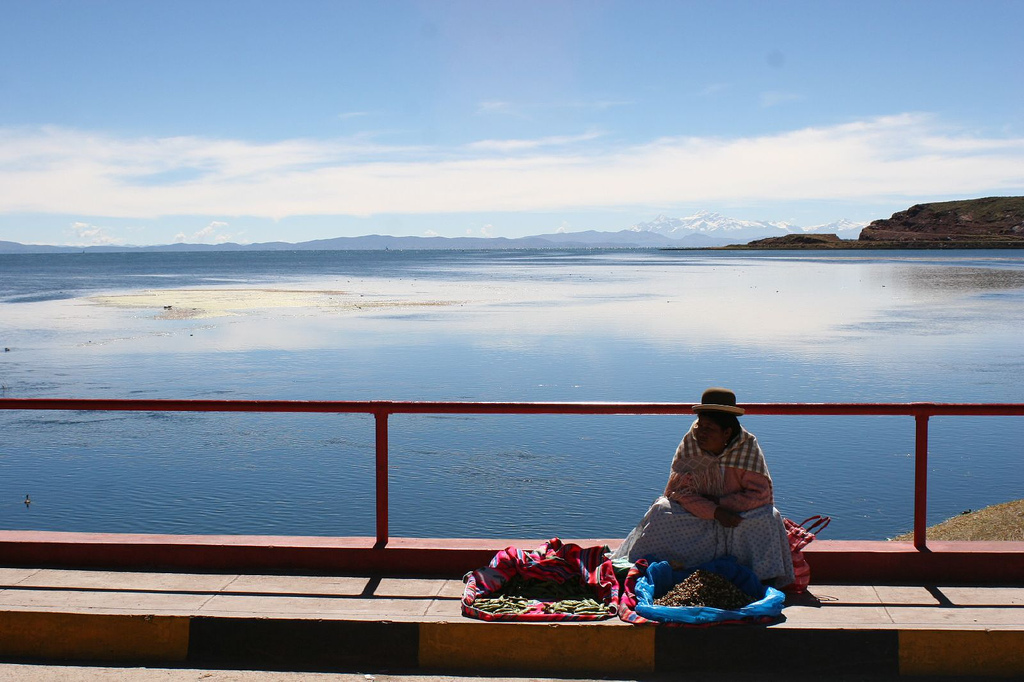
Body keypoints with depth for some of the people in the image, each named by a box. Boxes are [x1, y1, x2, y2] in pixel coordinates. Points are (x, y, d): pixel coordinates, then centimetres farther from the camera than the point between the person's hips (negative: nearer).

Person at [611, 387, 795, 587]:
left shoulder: (748, 447, -17)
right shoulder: (689, 444, -15)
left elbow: (760, 494, -17)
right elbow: (680, 490, -16)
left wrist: (720, 502, -22)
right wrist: (715, 512, -29)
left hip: (738, 511, -1)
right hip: (696, 511, 1)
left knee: (766, 518, -28)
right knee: (661, 512, -24)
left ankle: (765, 580, -17)